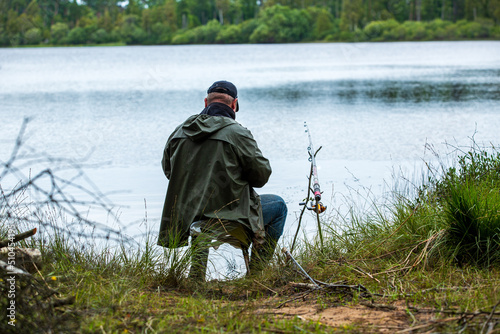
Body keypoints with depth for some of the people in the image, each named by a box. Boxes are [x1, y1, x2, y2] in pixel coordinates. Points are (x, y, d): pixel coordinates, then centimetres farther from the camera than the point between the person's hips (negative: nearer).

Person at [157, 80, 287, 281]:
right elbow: (261, 175, -7)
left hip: (186, 214, 6)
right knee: (278, 206, 17)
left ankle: (196, 271, 36)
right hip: (228, 212, -6)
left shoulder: (179, 132, 4)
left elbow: (168, 170, 18)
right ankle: (256, 272, 16)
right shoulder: (237, 133, -13)